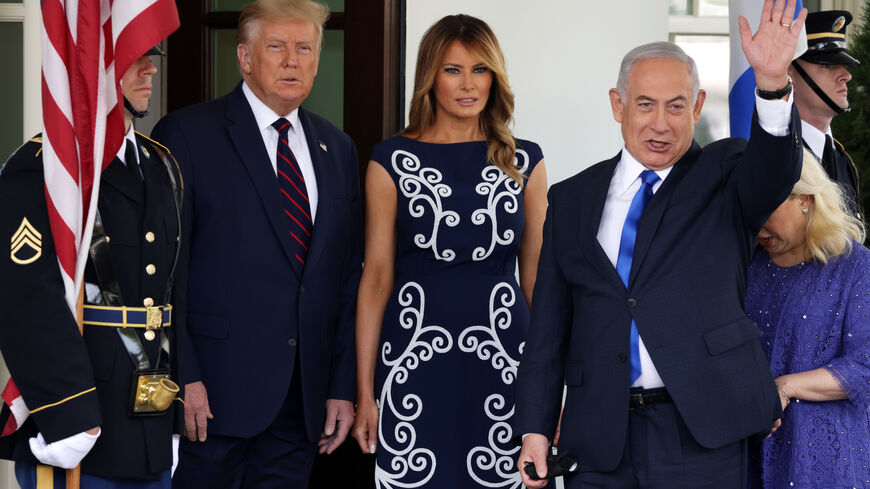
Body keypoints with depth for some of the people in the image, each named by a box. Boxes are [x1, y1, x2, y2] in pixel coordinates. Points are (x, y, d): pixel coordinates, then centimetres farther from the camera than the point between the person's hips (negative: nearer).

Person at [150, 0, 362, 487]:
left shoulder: (337, 148, 14)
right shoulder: (187, 134, -3)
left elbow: (349, 275, 15)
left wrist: (343, 386, 9)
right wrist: (182, 376, -14)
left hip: (304, 394, 5)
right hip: (214, 392, -5)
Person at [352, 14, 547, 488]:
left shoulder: (524, 163, 8)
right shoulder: (392, 161, 3)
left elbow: (536, 275, 10)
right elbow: (376, 277, 2)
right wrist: (364, 391, -1)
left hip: (501, 358, 1)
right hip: (415, 356, -1)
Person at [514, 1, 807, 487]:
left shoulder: (723, 177, 6)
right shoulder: (572, 200, 11)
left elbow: (777, 170, -18)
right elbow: (549, 326, 10)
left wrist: (772, 83, -36)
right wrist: (535, 428, 3)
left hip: (703, 440, -2)